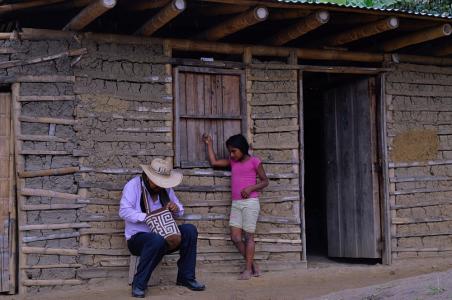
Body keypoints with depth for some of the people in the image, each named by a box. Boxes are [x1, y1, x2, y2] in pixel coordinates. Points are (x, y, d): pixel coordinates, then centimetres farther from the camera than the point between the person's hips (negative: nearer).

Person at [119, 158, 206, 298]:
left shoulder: (166, 188, 9)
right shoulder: (133, 185, -9)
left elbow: (180, 211, 16)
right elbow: (124, 211, -19)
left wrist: (176, 208, -9)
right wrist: (146, 217, -31)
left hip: (163, 234, 6)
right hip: (138, 237, -6)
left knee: (190, 230, -16)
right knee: (157, 240, -39)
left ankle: (186, 277, -6)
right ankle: (138, 284, -25)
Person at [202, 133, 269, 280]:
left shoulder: (254, 161, -1)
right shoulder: (232, 161, 14)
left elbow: (265, 181, 1)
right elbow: (214, 162, 16)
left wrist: (251, 188, -14)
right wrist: (209, 144, 14)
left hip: (250, 202, -5)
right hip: (236, 204, 6)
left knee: (248, 236, -2)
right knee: (235, 238, -1)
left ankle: (248, 269, 4)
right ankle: (253, 265, 10)